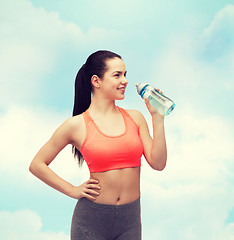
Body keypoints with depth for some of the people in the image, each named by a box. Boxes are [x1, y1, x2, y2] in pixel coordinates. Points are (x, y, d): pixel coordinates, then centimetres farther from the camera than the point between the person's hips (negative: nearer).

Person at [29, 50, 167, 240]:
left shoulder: (135, 118, 4)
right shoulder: (77, 125, -7)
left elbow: (158, 163, -2)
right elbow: (37, 165, 0)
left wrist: (157, 117, -5)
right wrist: (73, 191, -4)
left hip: (130, 219, 3)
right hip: (91, 220, -3)